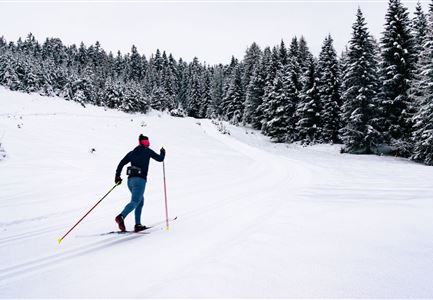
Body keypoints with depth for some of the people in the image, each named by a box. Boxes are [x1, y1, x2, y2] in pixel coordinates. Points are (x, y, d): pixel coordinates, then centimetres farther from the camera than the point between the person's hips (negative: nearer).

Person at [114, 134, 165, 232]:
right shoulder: (147, 151, 4)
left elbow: (121, 163, 12)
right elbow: (160, 158, 8)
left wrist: (117, 176, 16)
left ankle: (138, 225, 14)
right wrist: (162, 153, 28)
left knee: (140, 201, 19)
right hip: (140, 180, -7)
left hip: (130, 180, 7)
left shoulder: (132, 152, 17)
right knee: (135, 201, -17)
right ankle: (121, 217, -41)